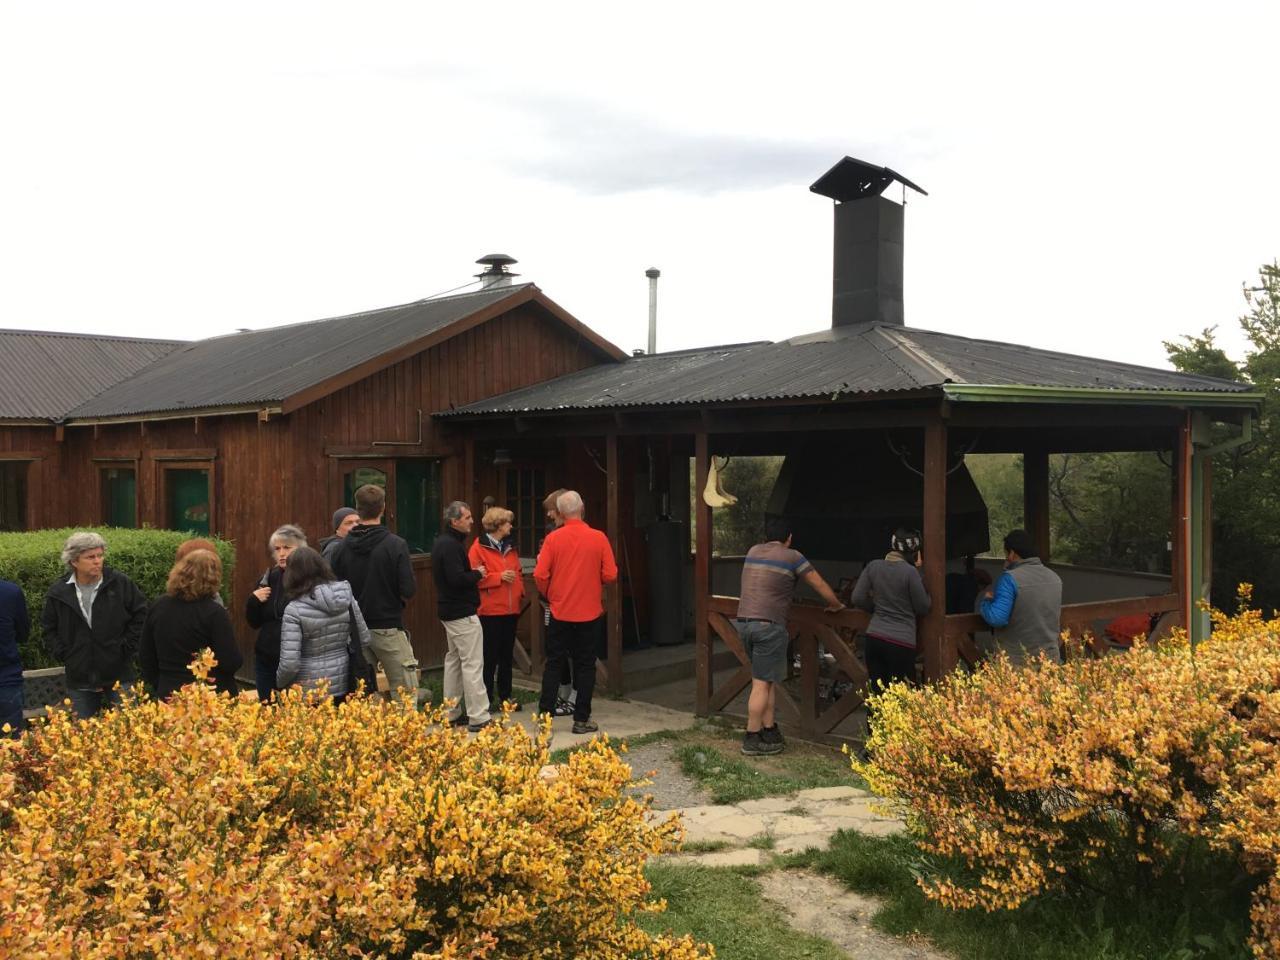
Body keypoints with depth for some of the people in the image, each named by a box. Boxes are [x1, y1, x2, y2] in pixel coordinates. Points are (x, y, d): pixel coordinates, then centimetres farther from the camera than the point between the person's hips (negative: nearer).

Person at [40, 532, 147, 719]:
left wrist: (128, 646, -2)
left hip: (119, 675, -2)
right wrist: (62, 653, 4)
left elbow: (140, 614, 3)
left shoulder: (121, 583, -6)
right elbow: (49, 628, 14)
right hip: (80, 678, 2)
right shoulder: (58, 592, 0)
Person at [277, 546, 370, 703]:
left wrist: (279, 684, -1)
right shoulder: (346, 596, -4)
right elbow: (364, 639, 4)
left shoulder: (295, 609, -17)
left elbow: (289, 663, -20)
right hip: (343, 686, 4)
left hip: (308, 692, -4)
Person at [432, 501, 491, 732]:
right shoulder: (451, 545, -19)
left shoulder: (441, 543, 13)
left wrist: (473, 573, 8)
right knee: (472, 664, -8)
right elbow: (457, 579, -27)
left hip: (449, 611, 11)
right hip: (462, 613, -11)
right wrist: (477, 574, -11)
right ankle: (478, 718, -7)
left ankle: (453, 714, 24)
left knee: (454, 660, 17)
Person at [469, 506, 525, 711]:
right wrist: (499, 577, -18)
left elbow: (518, 572, 22)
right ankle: (487, 698, 7)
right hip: (490, 610, -7)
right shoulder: (479, 547, -7)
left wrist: (520, 592, 6)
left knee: (507, 655, 12)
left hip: (511, 609, 7)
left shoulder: (510, 547, 15)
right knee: (490, 656, -2)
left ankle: (505, 695, 21)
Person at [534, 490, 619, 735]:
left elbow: (540, 575, -8)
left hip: (559, 612, 1)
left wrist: (550, 595, 11)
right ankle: (581, 719, 10)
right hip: (590, 613, -1)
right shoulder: (598, 538, -8)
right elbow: (610, 576, -7)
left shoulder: (553, 538, -8)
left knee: (554, 664, 11)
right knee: (585, 666, 8)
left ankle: (544, 714, 14)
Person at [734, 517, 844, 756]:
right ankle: (752, 740, 0)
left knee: (769, 679, 16)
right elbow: (819, 584, 5)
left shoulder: (753, 552, 14)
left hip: (743, 621, 7)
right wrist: (835, 605, 22)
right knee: (762, 683, -2)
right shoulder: (792, 557, -3)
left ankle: (769, 731, 15)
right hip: (769, 625, -7)